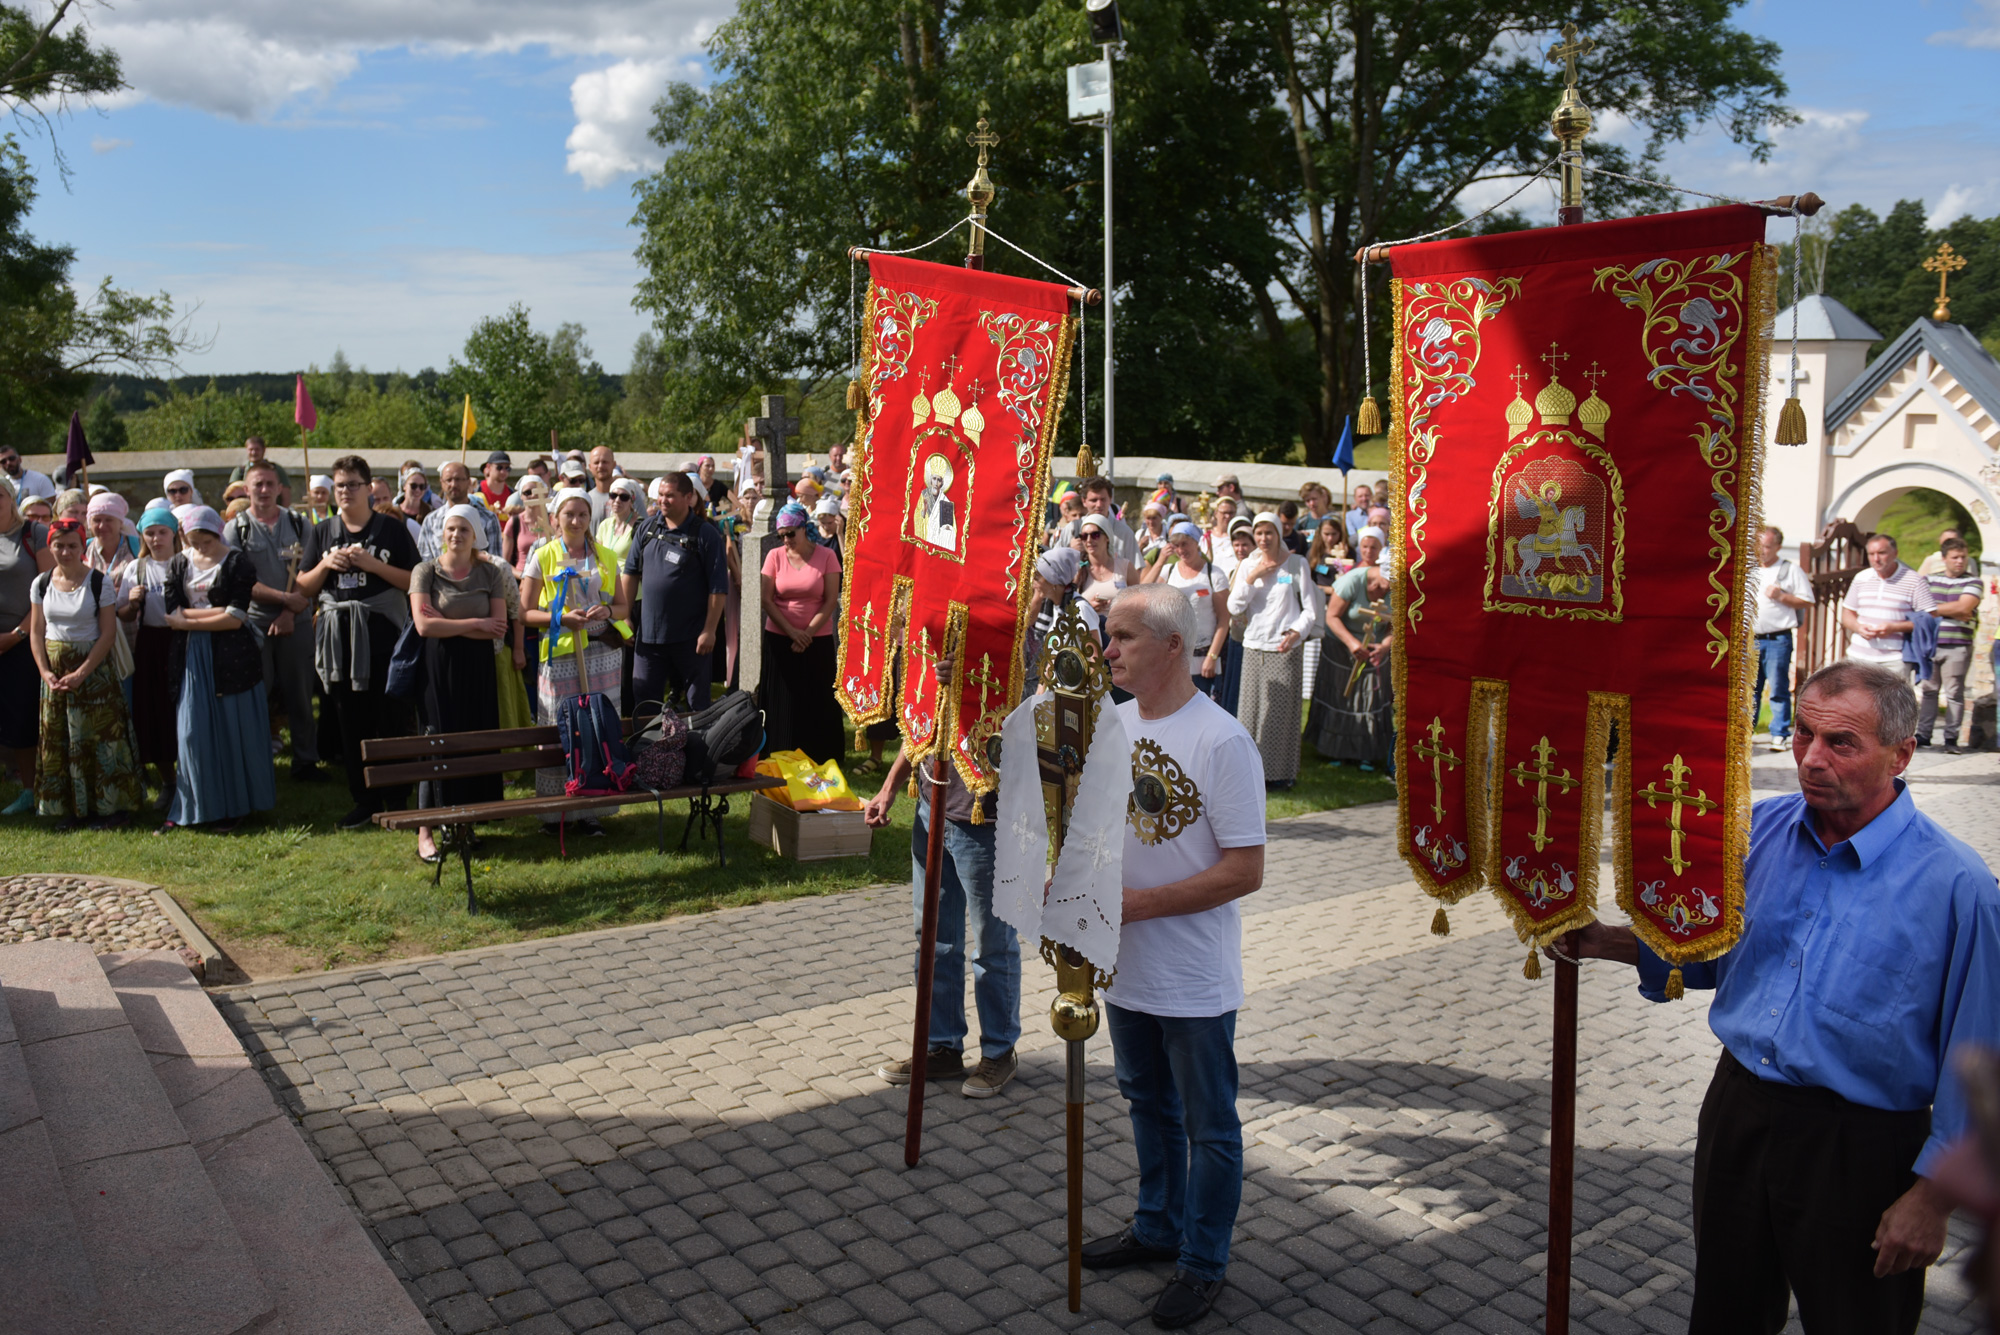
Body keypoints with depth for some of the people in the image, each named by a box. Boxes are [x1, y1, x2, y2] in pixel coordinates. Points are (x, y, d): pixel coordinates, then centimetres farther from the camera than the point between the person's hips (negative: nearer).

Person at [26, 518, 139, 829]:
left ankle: (110, 806, 6)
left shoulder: (101, 582, -8)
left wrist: (81, 673, -15)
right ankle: (68, 807, 17)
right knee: (57, 739, 6)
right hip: (54, 668, 4)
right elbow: (36, 632, 7)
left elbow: (108, 633, -10)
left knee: (100, 736, -3)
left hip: (93, 666, -4)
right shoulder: (41, 584, 5)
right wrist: (45, 672, -6)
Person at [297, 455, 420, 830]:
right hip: (338, 639, 4)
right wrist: (326, 565, -5)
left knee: (391, 721, -2)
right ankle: (364, 801, 16)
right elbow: (304, 587, 14)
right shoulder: (322, 531, 13)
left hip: (383, 635, -4)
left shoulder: (392, 529, 2)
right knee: (349, 725, 7)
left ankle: (396, 800, 9)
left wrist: (372, 564, -13)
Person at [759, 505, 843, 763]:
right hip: (779, 639, 1)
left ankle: (819, 759, 11)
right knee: (782, 700, 3)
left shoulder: (826, 557, -2)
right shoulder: (775, 556, 2)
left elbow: (831, 600, -5)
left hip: (817, 640, -1)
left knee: (817, 701, 2)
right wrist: (791, 631, -11)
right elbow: (767, 599, -1)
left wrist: (808, 632, -14)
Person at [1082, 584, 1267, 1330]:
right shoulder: (1109, 722, 1)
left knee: (1207, 1126, 10)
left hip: (1194, 979, -7)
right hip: (1126, 962, 7)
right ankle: (1158, 1228, 43)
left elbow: (1246, 871, -21)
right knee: (1147, 1104, 24)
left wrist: (1142, 902, -23)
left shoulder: (1220, 742, -20)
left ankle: (1203, 1264, 27)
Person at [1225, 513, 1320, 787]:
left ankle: (1281, 772, 8)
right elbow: (1234, 608, 2)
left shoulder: (1297, 563, 2)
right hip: (1254, 647, 3)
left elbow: (1310, 608, 2)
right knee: (1251, 709, 2)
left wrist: (1296, 633, -15)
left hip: (1285, 649, -3)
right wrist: (1252, 578, -8)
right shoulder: (1248, 565, 10)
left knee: (1282, 710, -2)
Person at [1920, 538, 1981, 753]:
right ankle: (1923, 734, 11)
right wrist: (1952, 611, -8)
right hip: (1929, 644, 2)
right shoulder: (1929, 580, 12)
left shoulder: (1973, 582, 4)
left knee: (1954, 693, -1)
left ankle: (1951, 738, 3)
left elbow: (1964, 607, -11)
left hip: (1957, 647, -2)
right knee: (1928, 691, 7)